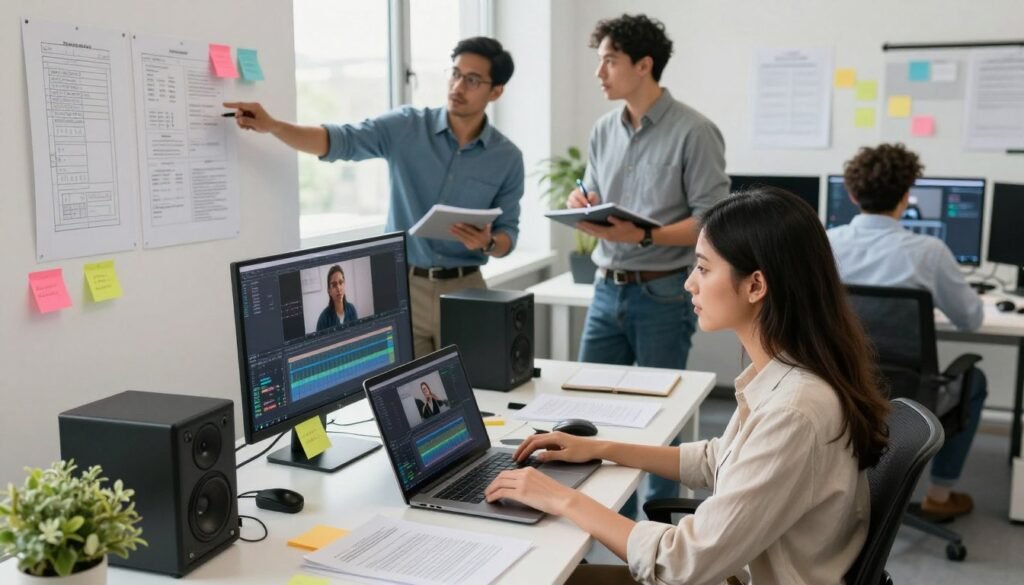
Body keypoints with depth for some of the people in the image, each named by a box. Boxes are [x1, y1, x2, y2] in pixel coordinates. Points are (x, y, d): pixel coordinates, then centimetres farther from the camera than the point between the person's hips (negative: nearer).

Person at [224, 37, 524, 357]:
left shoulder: (507, 157, 0)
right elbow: (340, 141, -15)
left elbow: (507, 234, 3)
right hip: (402, 285, 0)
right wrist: (272, 126, -29)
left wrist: (487, 243, -20)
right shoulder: (407, 126, -3)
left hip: (464, 289, 1)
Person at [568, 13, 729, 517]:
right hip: (607, 289, 6)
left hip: (663, 294, -6)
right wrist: (581, 209, -6)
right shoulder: (603, 132, 10)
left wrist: (644, 235, -24)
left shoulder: (693, 132, -11)